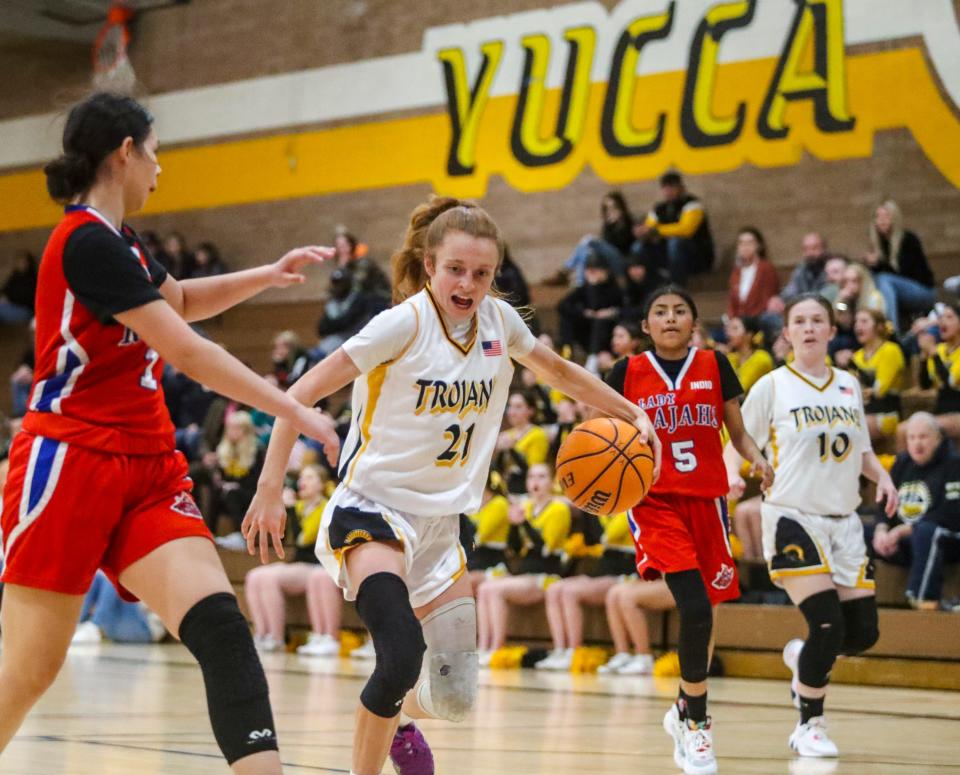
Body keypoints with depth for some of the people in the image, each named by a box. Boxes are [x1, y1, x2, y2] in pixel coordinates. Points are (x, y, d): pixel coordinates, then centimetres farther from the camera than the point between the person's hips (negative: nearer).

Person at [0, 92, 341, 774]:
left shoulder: (112, 240, 16)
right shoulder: (88, 241, -14)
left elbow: (180, 301, 36)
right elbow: (186, 352, -16)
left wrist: (269, 276, 24)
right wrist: (294, 411, -11)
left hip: (146, 471, 8)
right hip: (71, 464, -8)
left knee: (222, 629, -13)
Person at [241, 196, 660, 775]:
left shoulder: (499, 320, 1)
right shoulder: (406, 322, -15)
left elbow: (560, 372, 21)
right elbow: (301, 395, -15)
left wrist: (631, 413, 12)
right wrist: (270, 490, -21)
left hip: (441, 522, 6)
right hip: (373, 510, -6)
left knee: (456, 698, 5)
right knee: (403, 652, -31)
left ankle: (397, 720, 40)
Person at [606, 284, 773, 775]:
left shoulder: (714, 366, 6)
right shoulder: (627, 372, 2)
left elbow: (738, 432, 10)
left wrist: (757, 458, -10)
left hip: (706, 499, 3)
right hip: (654, 501, -3)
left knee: (700, 612, 9)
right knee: (695, 608, -20)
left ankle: (685, 711, 33)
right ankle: (695, 723, -7)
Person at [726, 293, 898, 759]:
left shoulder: (849, 385, 10)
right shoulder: (772, 386, -2)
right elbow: (737, 444, 1)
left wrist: (881, 476, 1)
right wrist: (731, 475, -20)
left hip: (844, 521, 5)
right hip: (793, 518, -5)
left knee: (863, 633, 0)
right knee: (828, 624, -16)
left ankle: (801, 658, 33)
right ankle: (809, 726, 3)